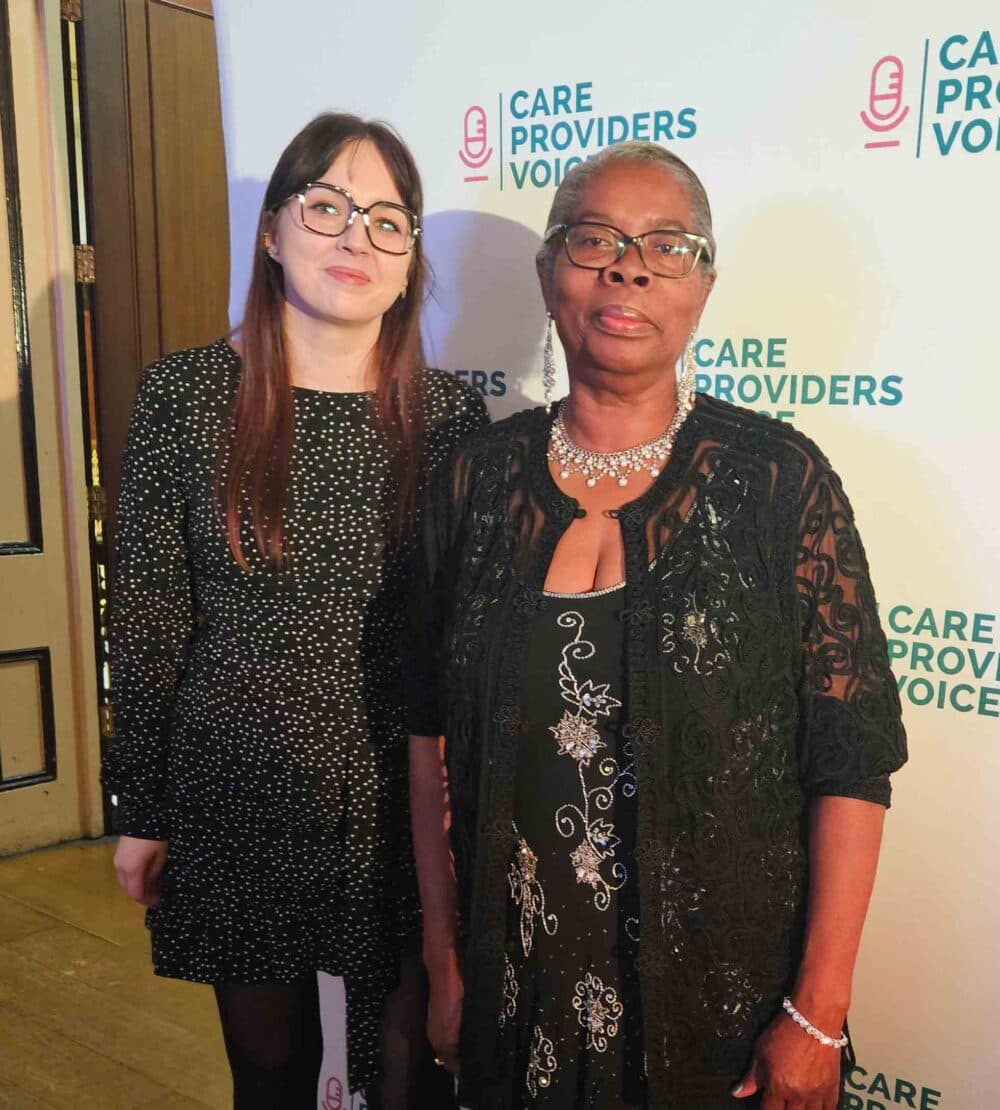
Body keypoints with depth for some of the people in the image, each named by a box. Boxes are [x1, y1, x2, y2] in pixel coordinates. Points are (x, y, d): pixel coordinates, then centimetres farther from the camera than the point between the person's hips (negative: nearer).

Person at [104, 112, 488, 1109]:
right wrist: (141, 812, 1)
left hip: (401, 796, 0)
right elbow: (148, 618, -2)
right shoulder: (185, 394, -6)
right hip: (236, 792, 0)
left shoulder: (449, 413, -4)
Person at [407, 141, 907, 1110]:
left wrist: (817, 1017, -11)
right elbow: (433, 737, 1)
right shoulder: (480, 476, -3)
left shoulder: (779, 477, -11)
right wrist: (445, 964, 2)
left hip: (723, 992, -2)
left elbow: (853, 761, -10)